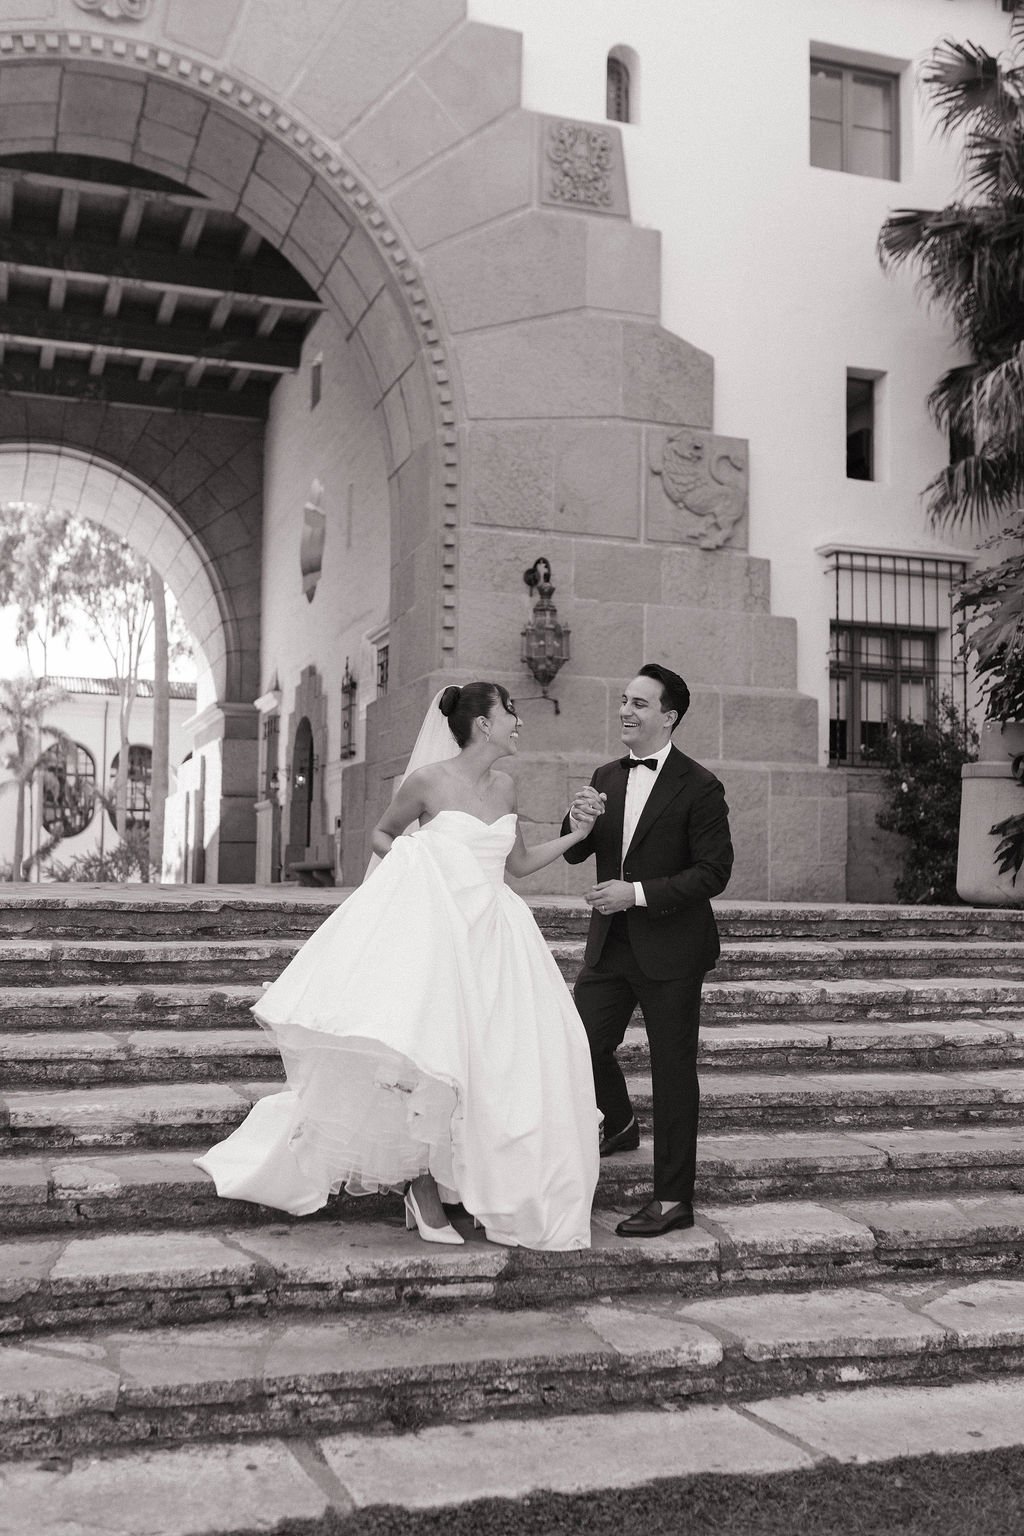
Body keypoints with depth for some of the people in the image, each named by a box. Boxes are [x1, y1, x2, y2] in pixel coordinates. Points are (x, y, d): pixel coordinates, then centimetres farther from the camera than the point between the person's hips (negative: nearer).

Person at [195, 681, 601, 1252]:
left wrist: (576, 835, 12)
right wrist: (407, 858, -8)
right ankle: (423, 1181, 2)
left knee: (509, 1055, 0)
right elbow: (381, 835, 11)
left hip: (492, 935, 6)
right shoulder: (429, 779, -4)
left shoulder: (505, 787, 12)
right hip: (434, 927, -6)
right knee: (431, 1051, -16)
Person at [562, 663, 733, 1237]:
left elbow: (714, 872, -14)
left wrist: (638, 893, -22)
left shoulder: (699, 786, -11)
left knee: (673, 1072, 4)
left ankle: (673, 1200, 15)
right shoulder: (607, 777, 8)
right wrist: (579, 821, -14)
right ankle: (619, 1125, 38)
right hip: (611, 946, 6)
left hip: (669, 950, -5)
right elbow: (576, 854, 9)